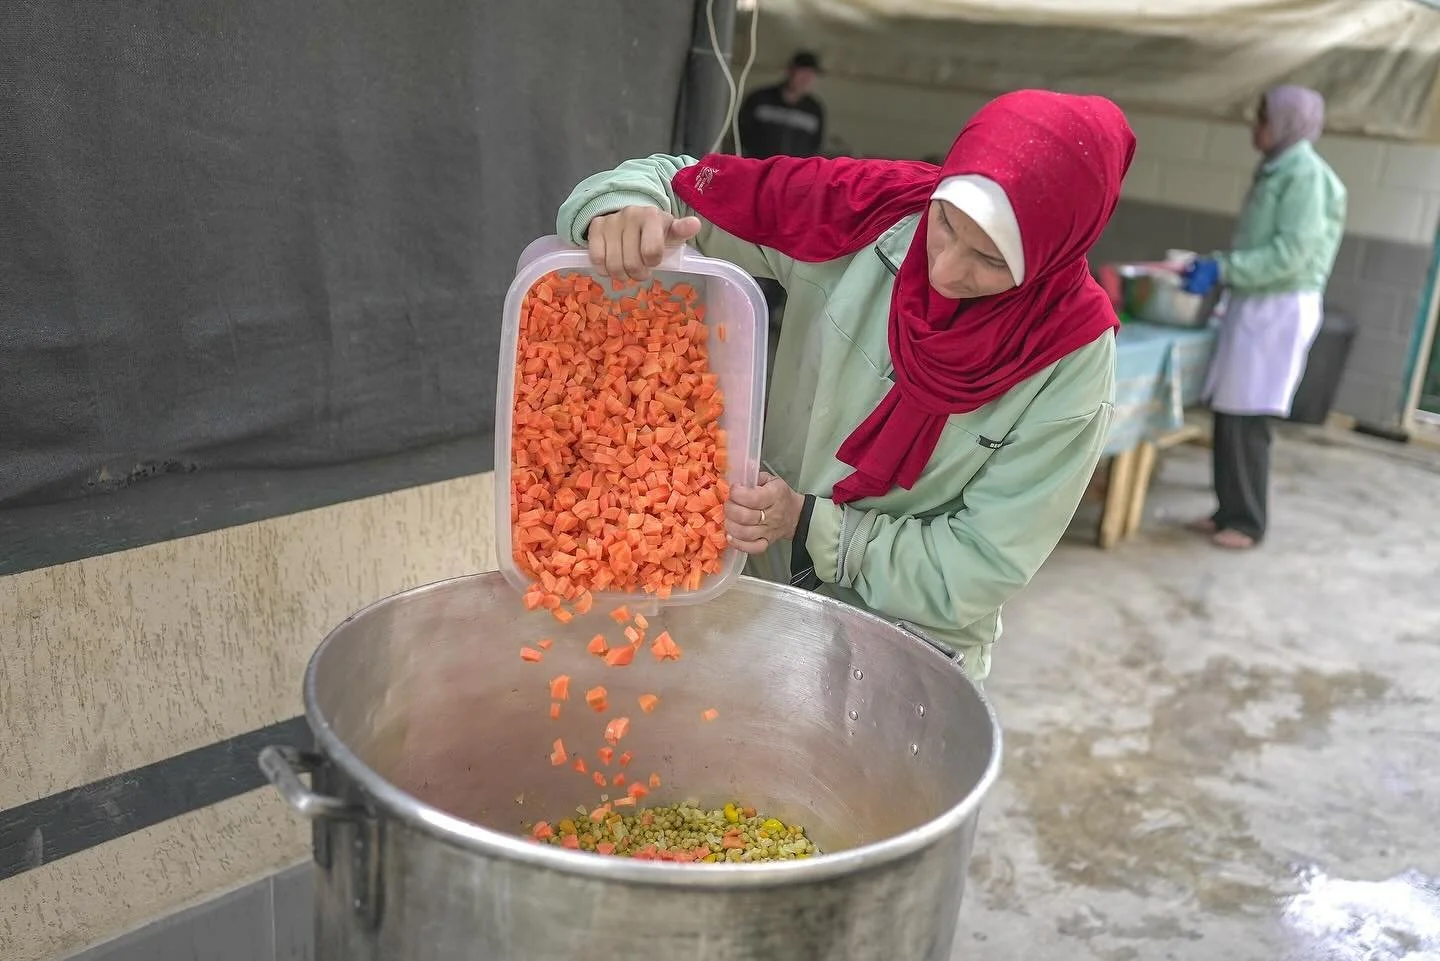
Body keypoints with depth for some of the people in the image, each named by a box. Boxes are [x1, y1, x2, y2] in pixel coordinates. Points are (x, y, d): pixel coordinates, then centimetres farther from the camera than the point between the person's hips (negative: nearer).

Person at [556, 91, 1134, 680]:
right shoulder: (866, 211, -20)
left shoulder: (1070, 358, -23)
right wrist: (621, 210, -35)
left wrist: (809, 525, -28)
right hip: (759, 590, 0)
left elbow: (983, 567, -19)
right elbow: (676, 186, -12)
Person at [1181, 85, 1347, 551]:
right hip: (1254, 304, 9)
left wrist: (1222, 271, -21)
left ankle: (1248, 522, 1)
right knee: (1229, 413, 8)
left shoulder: (1306, 173, -12)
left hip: (1279, 308, -9)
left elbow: (1292, 253, -20)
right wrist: (1216, 267, 9)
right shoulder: (1275, 170, 16)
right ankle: (1230, 510, 17)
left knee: (1246, 418, -7)